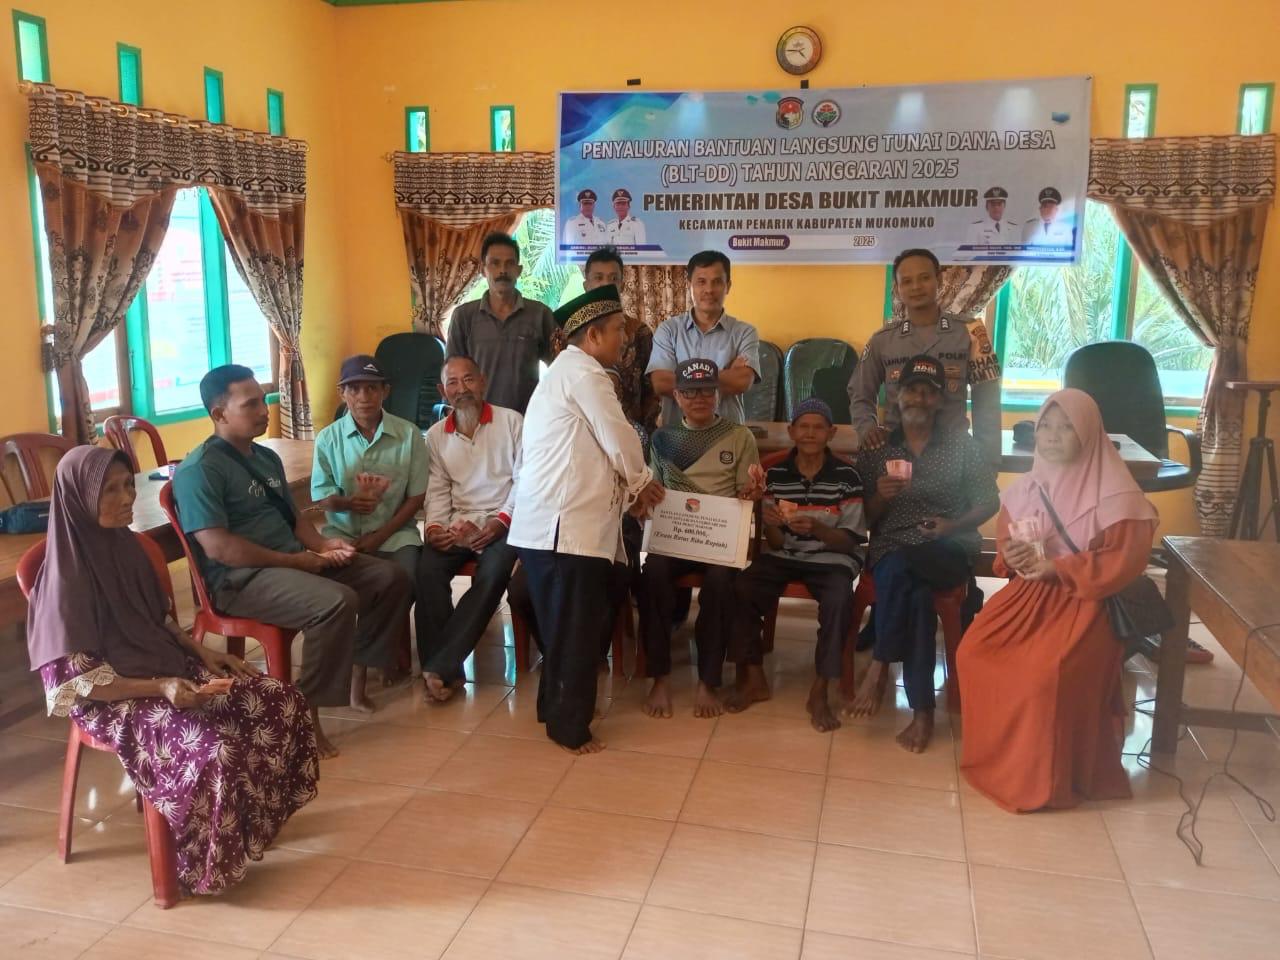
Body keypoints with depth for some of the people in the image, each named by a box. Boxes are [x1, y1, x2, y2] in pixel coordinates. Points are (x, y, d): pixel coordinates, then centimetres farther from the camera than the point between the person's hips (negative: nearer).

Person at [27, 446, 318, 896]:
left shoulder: (124, 544, 4)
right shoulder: (66, 576, -19)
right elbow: (75, 682, -19)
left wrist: (203, 652, 1)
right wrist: (159, 688, -26)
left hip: (167, 669, 8)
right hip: (113, 700, -8)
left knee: (280, 700, -7)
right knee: (215, 745, -31)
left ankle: (257, 814, 10)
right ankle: (206, 862, -6)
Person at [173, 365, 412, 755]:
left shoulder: (266, 457, 16)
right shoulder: (200, 469, -13)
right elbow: (218, 548, -21)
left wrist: (322, 544, 1)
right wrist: (294, 560, -18)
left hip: (296, 561, 9)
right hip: (241, 578, -9)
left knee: (391, 578, 1)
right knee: (337, 602, -33)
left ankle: (357, 676, 12)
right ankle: (307, 712, -21)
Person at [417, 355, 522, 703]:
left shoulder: (511, 421, 2)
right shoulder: (436, 435, 14)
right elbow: (437, 490, 10)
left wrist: (500, 522, -15)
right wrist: (434, 525, -9)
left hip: (502, 523, -3)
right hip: (456, 524, 3)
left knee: (492, 575, -31)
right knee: (427, 570, -26)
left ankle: (440, 668, -26)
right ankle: (447, 671, -21)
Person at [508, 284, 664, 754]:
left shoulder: (566, 372, 23)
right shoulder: (582, 371, -11)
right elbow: (619, 440, -10)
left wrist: (628, 488, 13)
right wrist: (642, 482, 8)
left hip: (550, 525, 10)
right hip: (566, 528, -10)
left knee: (565, 626, 20)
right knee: (576, 630, 0)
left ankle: (554, 707, 32)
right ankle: (571, 727, 12)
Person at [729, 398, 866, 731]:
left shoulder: (847, 476, -6)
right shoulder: (776, 474, 2)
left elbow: (851, 541, -6)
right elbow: (775, 543, 2)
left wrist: (816, 528, -26)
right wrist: (771, 524, -22)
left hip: (832, 558, -2)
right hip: (784, 556, 3)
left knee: (838, 600, -34)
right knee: (740, 588, -25)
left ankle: (820, 691, -18)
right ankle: (754, 678, -8)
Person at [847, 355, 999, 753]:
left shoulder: (963, 445, 9)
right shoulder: (875, 450, 11)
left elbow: (989, 501, 7)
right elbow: (863, 518, 10)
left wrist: (953, 526, -11)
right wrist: (881, 497, -12)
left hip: (949, 550, -1)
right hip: (891, 550, 1)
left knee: (899, 568, -36)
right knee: (914, 593, -34)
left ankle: (879, 665, -25)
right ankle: (922, 709, -27)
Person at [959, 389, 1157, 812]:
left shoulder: (1114, 493, -12)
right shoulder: (1028, 484, 6)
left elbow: (1124, 562, -15)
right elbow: (1004, 532, 16)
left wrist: (1054, 566, -21)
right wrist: (1013, 554, -8)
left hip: (1084, 600, -6)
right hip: (1029, 590, 6)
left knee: (1046, 676, -28)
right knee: (973, 653, -16)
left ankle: (1046, 777, -4)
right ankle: (993, 756, 6)